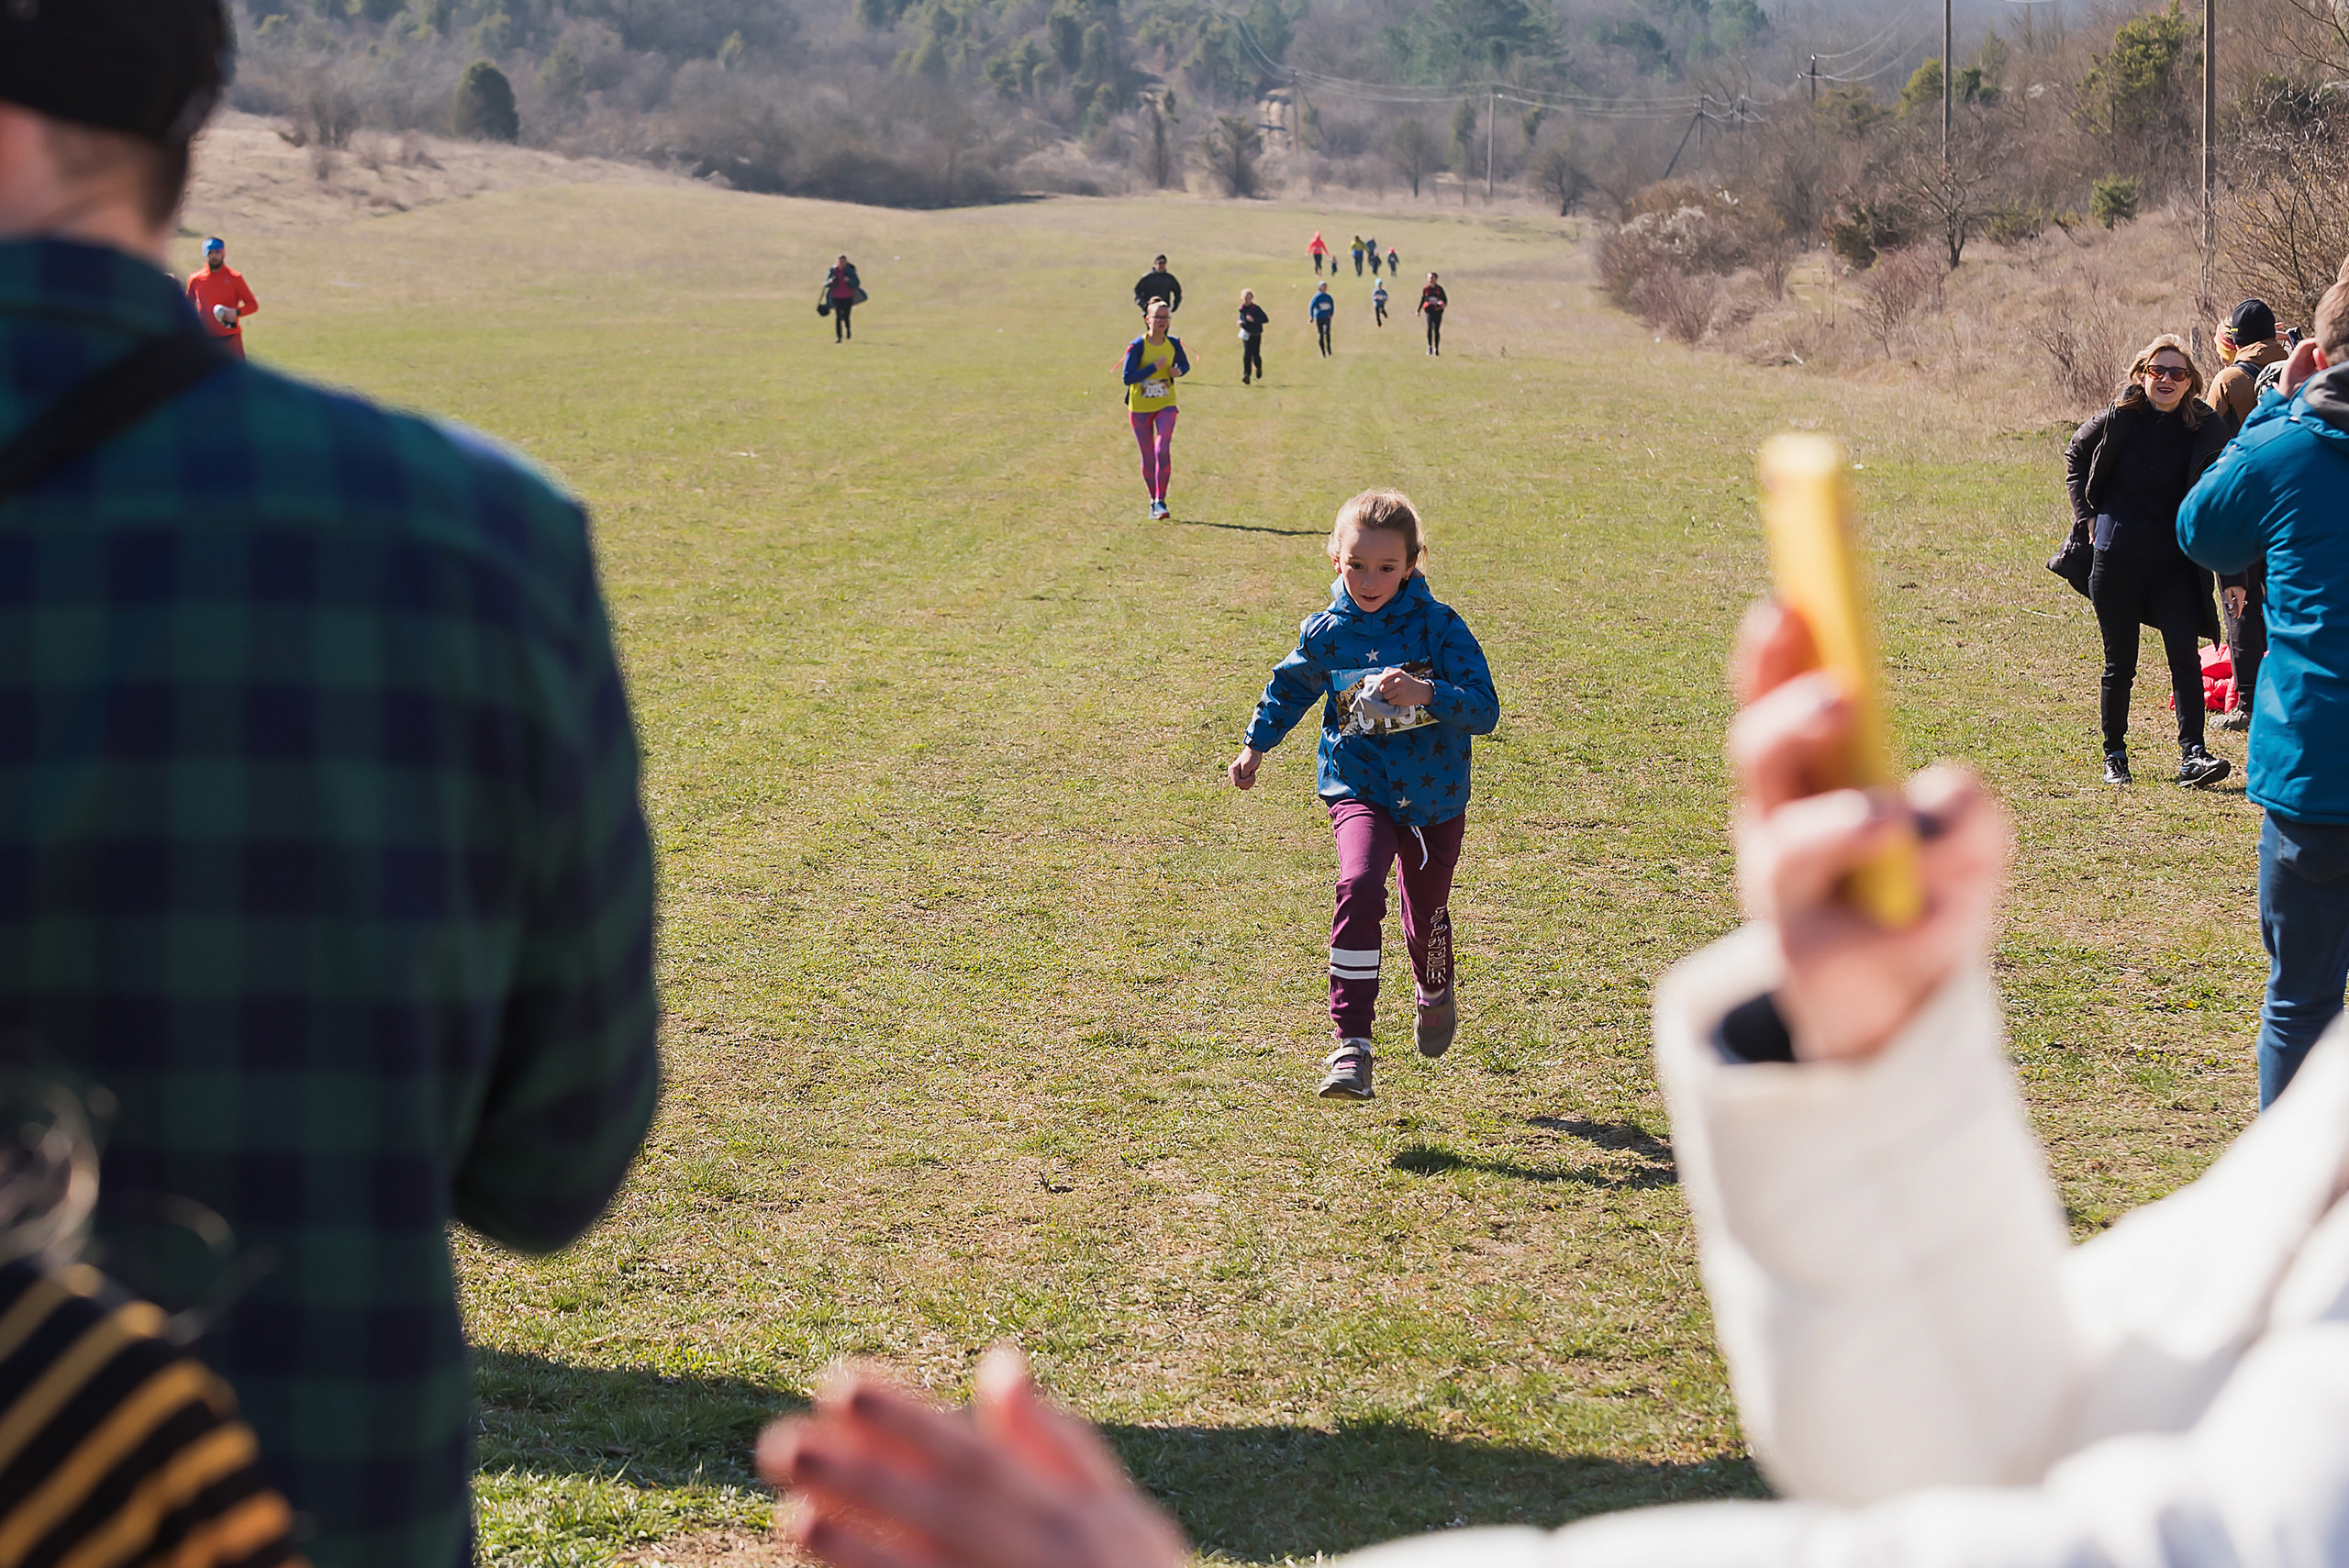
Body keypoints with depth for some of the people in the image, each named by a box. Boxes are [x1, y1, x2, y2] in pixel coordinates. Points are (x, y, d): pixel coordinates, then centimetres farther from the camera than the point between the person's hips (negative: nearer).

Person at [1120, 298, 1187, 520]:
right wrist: (1154, 367, -24)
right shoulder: (1137, 346, -12)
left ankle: (1161, 501, -14)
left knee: (1163, 450, -18)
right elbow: (1127, 378, -17)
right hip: (1140, 408, -1)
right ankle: (1153, 501, 24)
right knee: (1148, 458, 5)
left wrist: (1178, 371, -7)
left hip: (1166, 406, 1)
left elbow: (1185, 365, 17)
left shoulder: (1174, 344, 0)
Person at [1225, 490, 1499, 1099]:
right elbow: (1291, 686, 17)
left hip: (1434, 796, 0)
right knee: (1359, 888, -26)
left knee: (1427, 912, 16)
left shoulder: (1439, 627, -12)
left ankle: (1435, 994, 54)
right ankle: (1351, 1046, -28)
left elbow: (1484, 708, -18)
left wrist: (1427, 694, -34)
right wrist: (1255, 744, 20)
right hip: (1359, 789, 0)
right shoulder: (1326, 633, -4)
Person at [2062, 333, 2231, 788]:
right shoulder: (2118, 420, -4)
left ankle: (2192, 755, -11)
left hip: (2176, 564, 0)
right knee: (2119, 664, 8)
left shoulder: (2206, 430, -4)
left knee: (2185, 656, -11)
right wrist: (2086, 516, 4)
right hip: (2116, 559, 0)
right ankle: (2114, 756, 21)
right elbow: (2075, 456, 15)